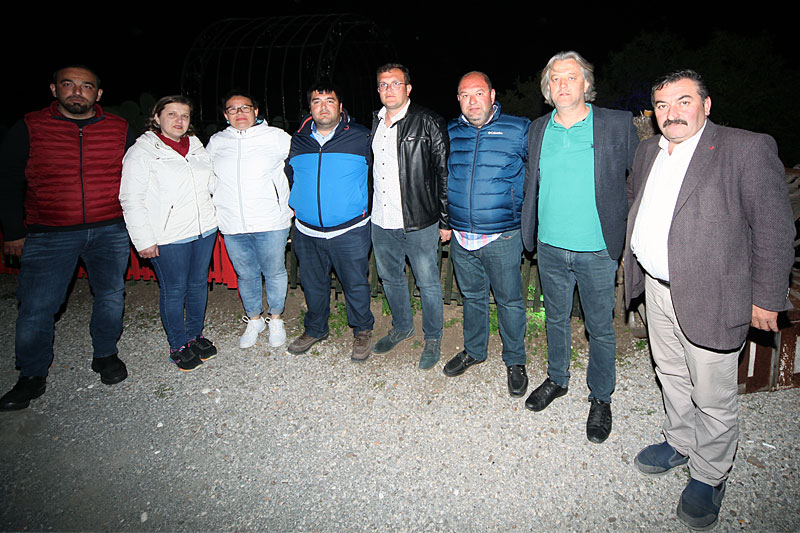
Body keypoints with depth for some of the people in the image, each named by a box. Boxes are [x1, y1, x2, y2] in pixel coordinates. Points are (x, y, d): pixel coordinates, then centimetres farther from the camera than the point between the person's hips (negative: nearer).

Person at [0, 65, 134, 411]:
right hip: (48, 235, -1)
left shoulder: (120, 130, 5)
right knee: (36, 307, 0)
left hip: (110, 231, 2)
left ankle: (105, 355, 31)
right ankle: (32, 377, 17)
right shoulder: (29, 129, 1)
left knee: (111, 296, 10)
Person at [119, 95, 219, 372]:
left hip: (205, 229, 6)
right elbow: (131, 200, -9)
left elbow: (212, 182, 24)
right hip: (168, 236, -5)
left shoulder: (196, 146, 11)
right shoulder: (141, 152, -6)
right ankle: (178, 345, 21)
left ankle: (195, 335, 32)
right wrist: (144, 240, -13)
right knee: (174, 291, 4)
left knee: (199, 284, 15)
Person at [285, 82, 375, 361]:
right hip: (307, 231, 4)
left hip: (350, 231, -3)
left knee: (356, 283, 7)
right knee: (313, 283, 17)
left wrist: (366, 208, 6)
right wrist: (296, 205, 15)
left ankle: (362, 330, 29)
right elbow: (288, 177, 21)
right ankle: (315, 329, 38)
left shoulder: (360, 138, -4)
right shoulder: (297, 141, 5)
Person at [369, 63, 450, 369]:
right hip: (381, 223, 6)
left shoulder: (428, 123, -9)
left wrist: (445, 221, -10)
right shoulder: (374, 123, 9)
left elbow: (444, 173, -9)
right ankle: (402, 327, 42)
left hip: (420, 223, -6)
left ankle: (433, 338, 26)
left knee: (428, 283, 7)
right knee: (390, 278, 20)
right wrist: (367, 210, 15)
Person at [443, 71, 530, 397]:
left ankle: (514, 361, 26)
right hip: (461, 235, 4)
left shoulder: (518, 130, -6)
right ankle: (474, 350, 38)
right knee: (472, 296, 18)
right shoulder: (450, 132, 5)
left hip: (503, 236, -3)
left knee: (509, 300, 7)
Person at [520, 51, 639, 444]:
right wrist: (528, 232, 11)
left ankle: (600, 399, 30)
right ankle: (556, 379, 41)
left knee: (600, 329, 9)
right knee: (556, 318, 19)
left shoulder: (618, 125, -7)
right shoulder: (538, 129, 4)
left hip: (598, 250, -3)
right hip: (550, 248, 3)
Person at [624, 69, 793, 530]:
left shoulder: (748, 149, -12)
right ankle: (681, 443, 43)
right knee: (672, 375, 21)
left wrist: (766, 299, -11)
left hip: (710, 297, -6)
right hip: (657, 287, 6)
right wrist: (636, 264, 17)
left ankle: (709, 475, 27)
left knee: (713, 396, 5)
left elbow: (775, 230, -11)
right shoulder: (648, 151, 9)